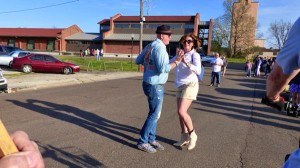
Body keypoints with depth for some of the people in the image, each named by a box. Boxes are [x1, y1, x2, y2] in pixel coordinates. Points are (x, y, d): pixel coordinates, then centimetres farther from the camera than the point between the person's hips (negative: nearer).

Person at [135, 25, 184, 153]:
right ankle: (142, 142, 12)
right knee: (155, 114, 1)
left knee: (154, 113, 17)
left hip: (149, 83, 10)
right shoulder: (160, 48, -19)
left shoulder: (150, 46, 11)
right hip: (155, 86, -10)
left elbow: (138, 61, 17)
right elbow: (163, 69, -28)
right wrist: (177, 61, -19)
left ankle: (151, 139, 28)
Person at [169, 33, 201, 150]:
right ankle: (184, 138, 22)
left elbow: (198, 71, -23)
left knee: (182, 111, -15)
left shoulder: (195, 55, -7)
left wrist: (186, 62, -35)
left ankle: (192, 135, 6)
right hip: (180, 86, 7)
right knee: (180, 112, 8)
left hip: (190, 85, -7)